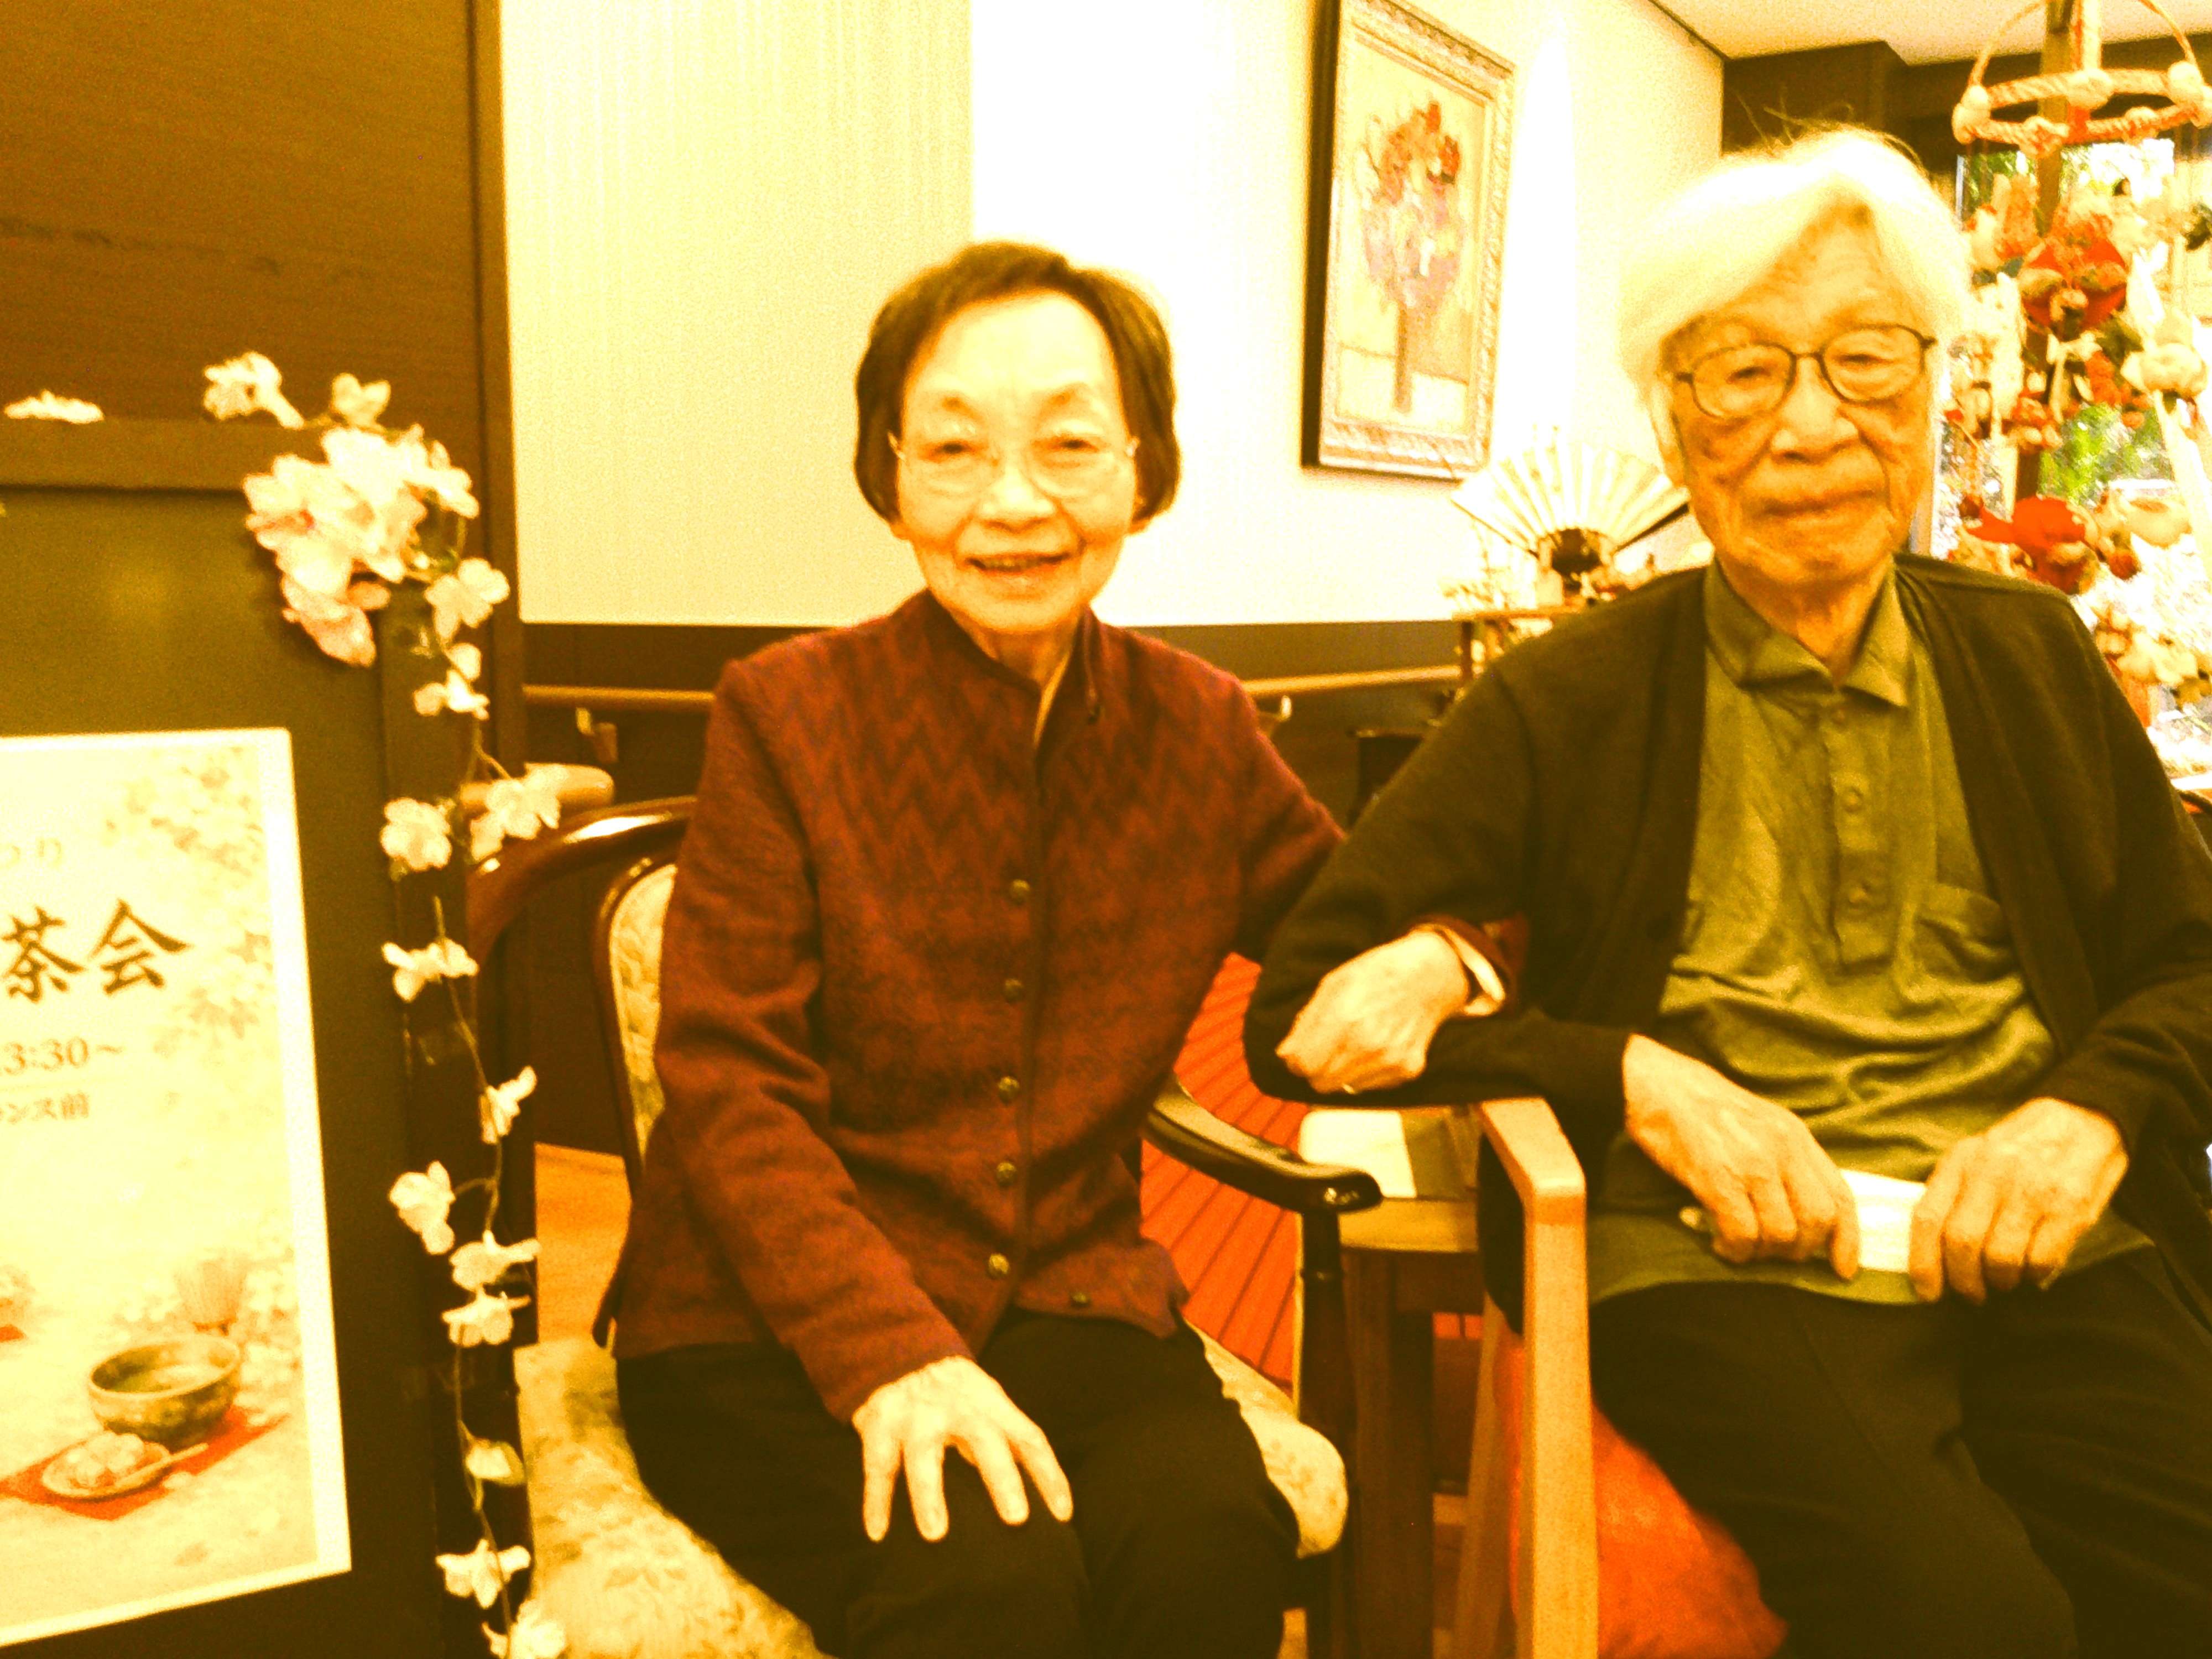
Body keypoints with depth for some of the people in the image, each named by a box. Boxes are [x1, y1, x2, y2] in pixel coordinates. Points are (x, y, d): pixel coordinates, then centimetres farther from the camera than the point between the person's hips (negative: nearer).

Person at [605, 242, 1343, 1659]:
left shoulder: (1203, 732, 5)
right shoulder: (785, 714, -5)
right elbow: (728, 1088, -9)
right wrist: (890, 1353, -22)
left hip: (1067, 1298, 3)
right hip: (771, 1329, -3)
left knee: (1215, 1540, -25)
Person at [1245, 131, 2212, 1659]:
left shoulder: (2032, 662, 14)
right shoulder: (1570, 701, 2)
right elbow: (1302, 1017, 0)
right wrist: (1638, 1076, -10)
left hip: (2045, 1259, 4)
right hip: (1710, 1267, -3)